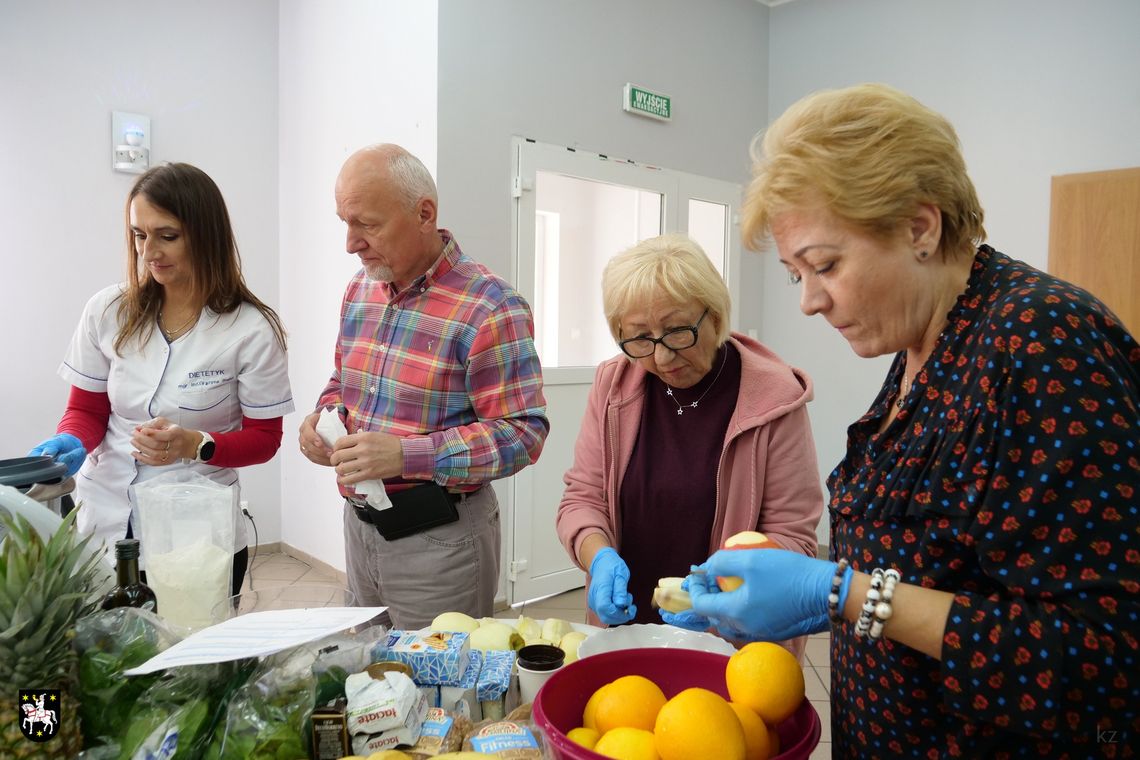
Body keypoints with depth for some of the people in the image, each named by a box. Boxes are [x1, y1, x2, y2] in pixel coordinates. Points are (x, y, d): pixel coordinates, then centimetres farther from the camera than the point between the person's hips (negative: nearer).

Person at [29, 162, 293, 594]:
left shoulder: (252, 330, -11)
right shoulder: (107, 312, -1)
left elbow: (264, 438, -5)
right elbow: (86, 410, 9)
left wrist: (194, 444, -21)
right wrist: (70, 444, -12)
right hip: (104, 524, 3)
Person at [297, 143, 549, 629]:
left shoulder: (490, 308, -18)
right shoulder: (360, 289, 5)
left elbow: (522, 432, -21)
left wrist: (405, 455, -27)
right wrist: (323, 416, -2)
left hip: (439, 539, -7)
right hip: (359, 524, 7)